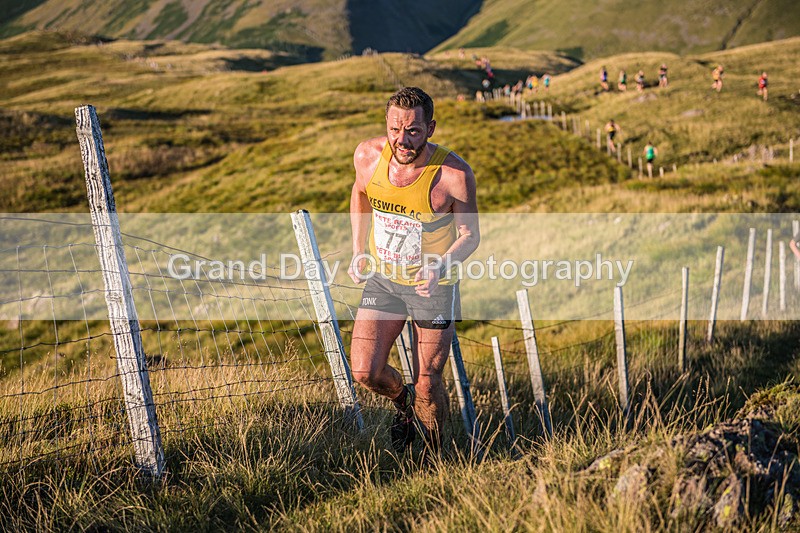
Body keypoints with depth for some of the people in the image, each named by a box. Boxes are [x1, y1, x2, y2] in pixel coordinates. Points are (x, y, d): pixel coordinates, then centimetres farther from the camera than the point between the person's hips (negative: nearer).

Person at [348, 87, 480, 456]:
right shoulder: (368, 156, -14)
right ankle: (402, 402, 29)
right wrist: (358, 252, 6)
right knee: (364, 372, -7)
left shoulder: (454, 174, -24)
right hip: (382, 279, 3)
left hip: (433, 286, -3)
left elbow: (470, 235, -11)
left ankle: (434, 457, 32)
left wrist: (440, 267, -30)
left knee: (427, 385, 4)